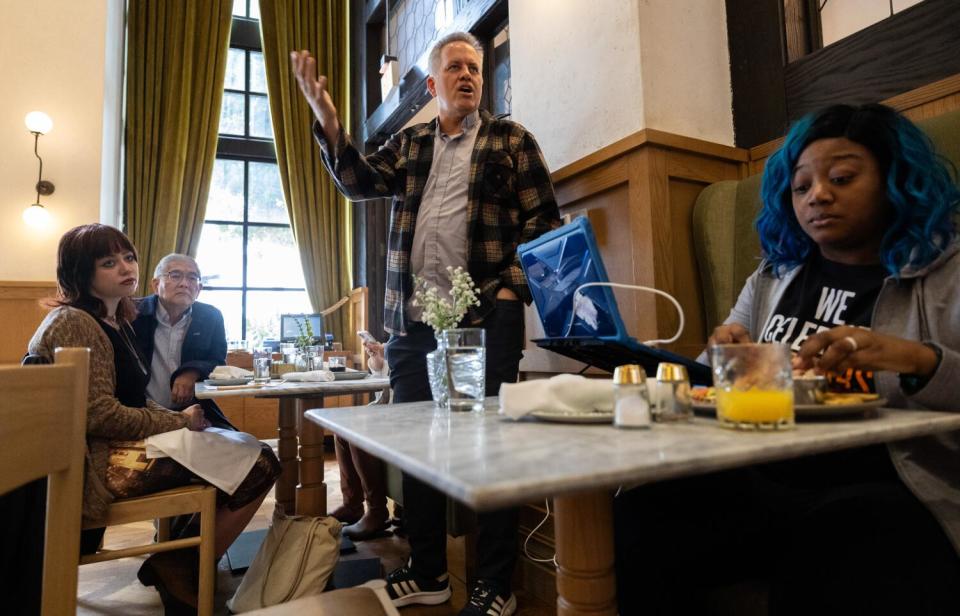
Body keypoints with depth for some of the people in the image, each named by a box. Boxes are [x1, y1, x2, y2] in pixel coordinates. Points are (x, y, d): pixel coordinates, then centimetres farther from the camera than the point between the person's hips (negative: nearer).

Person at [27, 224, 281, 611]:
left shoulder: (117, 321, 15)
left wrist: (181, 420, -1)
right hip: (100, 465, -10)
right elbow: (99, 415, -23)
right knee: (261, 466, -17)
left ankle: (177, 565, 14)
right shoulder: (74, 324, -15)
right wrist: (181, 422, -13)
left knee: (255, 456, 9)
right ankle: (181, 573, 0)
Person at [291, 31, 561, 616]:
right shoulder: (408, 144, 19)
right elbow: (360, 182, 6)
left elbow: (544, 221, 2)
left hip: (486, 318, -4)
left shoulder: (512, 140, 8)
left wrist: (513, 287, -9)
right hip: (412, 321, 5)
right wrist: (326, 118, -6)